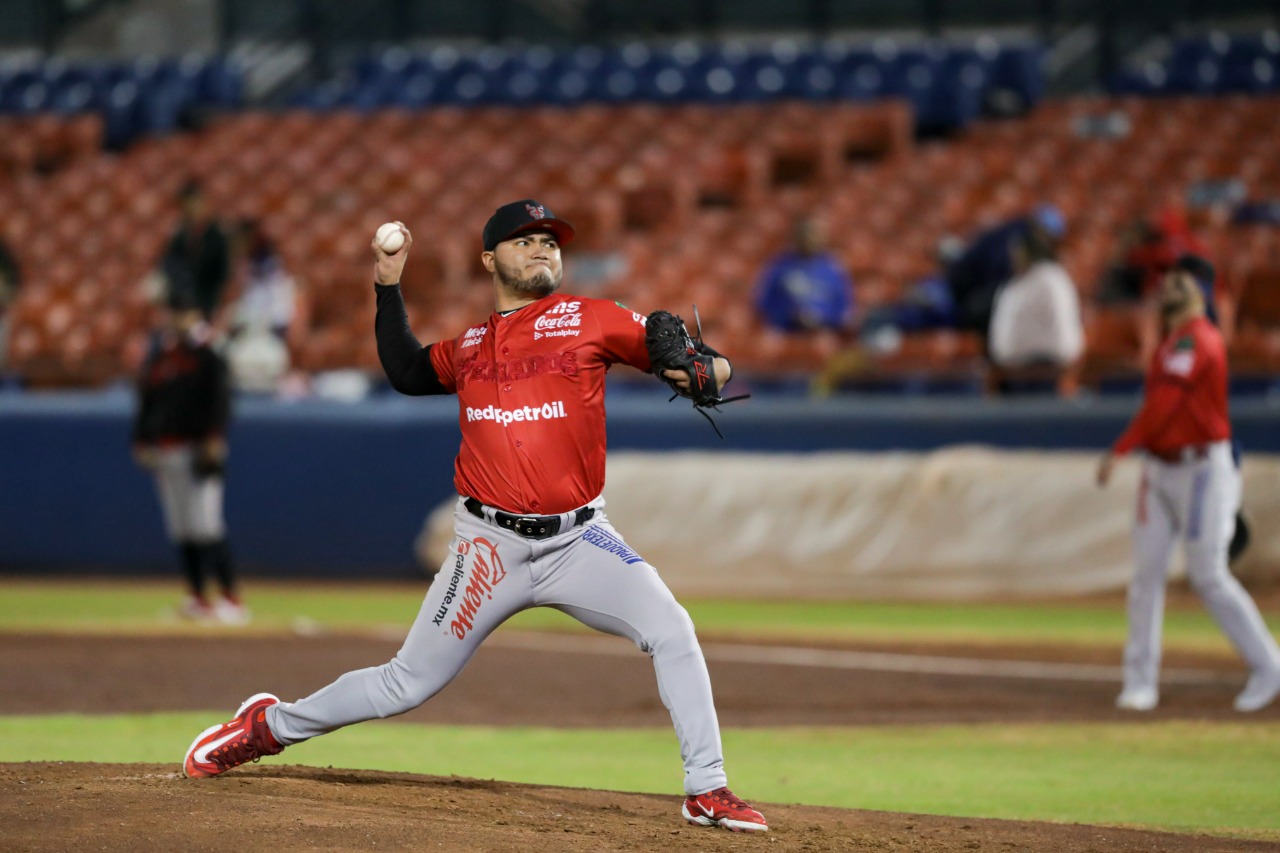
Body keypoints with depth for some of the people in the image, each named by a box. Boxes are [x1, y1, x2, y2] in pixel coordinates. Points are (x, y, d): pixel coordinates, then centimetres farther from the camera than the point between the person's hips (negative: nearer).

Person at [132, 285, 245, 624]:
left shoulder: (206, 351, -4)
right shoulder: (157, 352, 14)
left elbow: (220, 398, -9)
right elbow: (145, 401, 20)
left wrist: (214, 441, -16)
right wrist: (142, 443, 13)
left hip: (197, 449, -6)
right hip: (164, 453, 6)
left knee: (205, 526, -12)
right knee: (181, 529, 6)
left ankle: (231, 598, -10)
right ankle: (197, 598, 10)